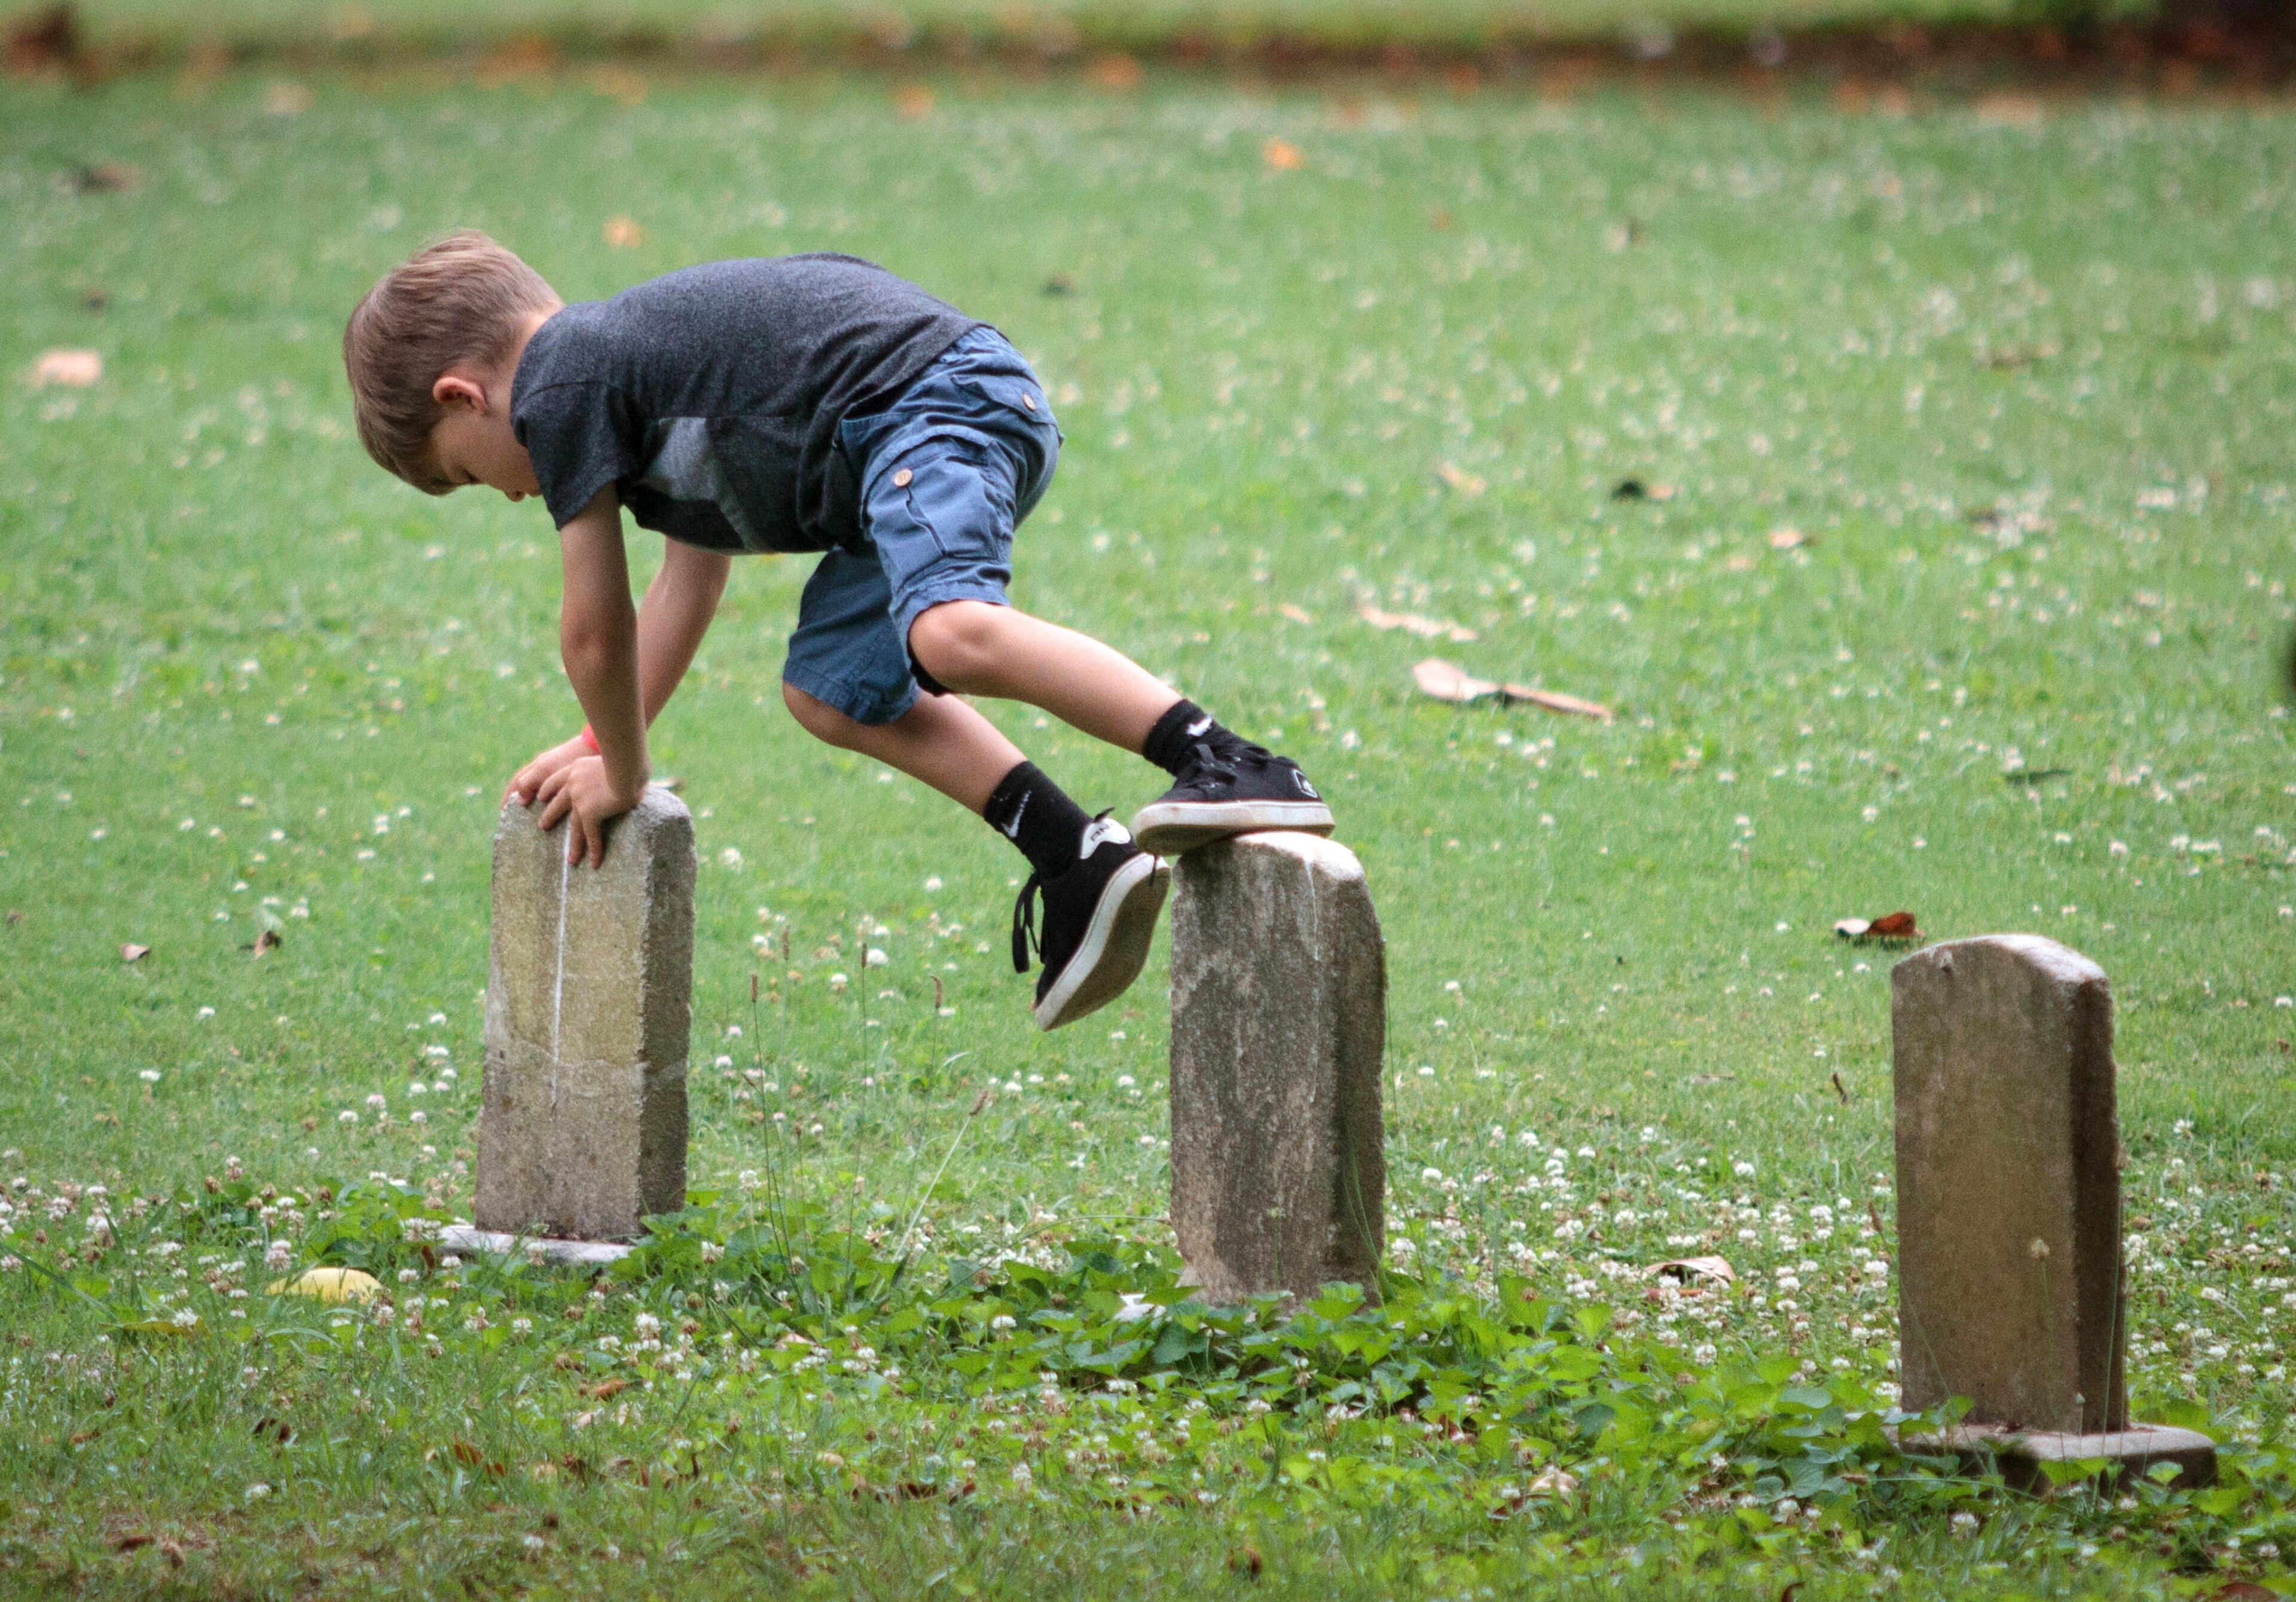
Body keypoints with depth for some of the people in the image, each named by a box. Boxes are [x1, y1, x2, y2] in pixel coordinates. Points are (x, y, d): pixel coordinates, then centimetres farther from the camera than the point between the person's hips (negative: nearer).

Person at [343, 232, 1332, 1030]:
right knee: (833, 691, 15)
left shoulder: (557, 388, -1)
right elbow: (690, 578, 41)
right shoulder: (625, 361, 30)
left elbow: (594, 628, 3)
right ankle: (1081, 865, 4)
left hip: (927, 399, -10)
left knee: (948, 634, -32)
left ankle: (1223, 764, -46)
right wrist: (605, 743, 42)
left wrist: (620, 777, 18)